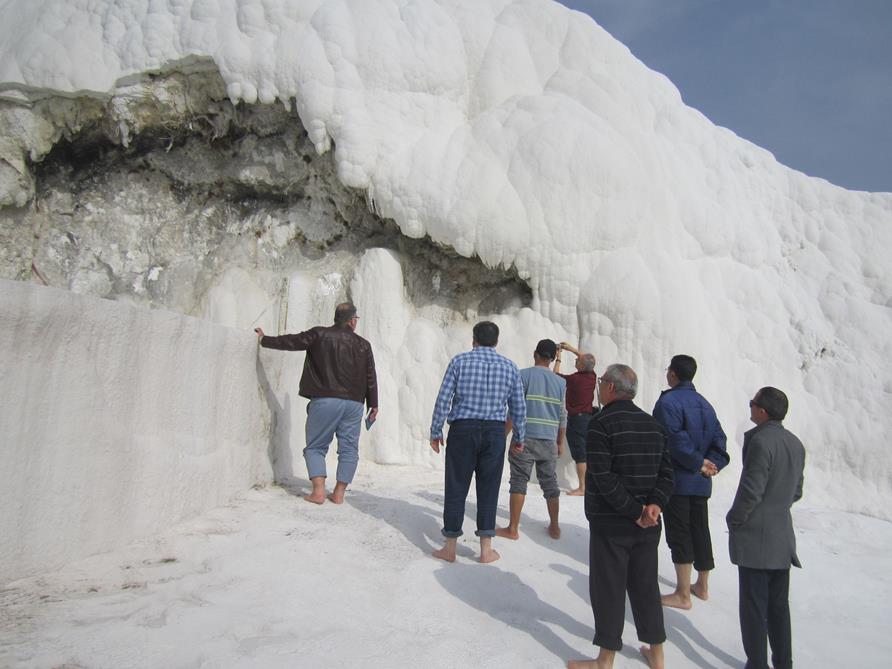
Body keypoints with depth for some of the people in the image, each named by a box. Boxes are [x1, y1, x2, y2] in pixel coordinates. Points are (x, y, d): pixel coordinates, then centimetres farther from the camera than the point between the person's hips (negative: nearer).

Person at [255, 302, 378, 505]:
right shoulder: (363, 345, 7)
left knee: (315, 447, 8)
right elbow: (371, 378, 8)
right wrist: (373, 404, 16)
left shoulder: (319, 334, 0)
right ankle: (339, 493, 9)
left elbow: (291, 341, 2)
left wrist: (265, 340, 16)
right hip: (354, 403, 2)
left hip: (325, 400, -2)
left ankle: (318, 491, -1)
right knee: (348, 449, 10)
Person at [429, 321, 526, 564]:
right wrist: (519, 437, 20)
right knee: (488, 490, 10)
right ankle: (486, 549, 16)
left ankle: (450, 548, 15)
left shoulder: (459, 361, -1)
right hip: (495, 432, 2)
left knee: (456, 488, 6)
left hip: (462, 429, -1)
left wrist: (435, 432, 4)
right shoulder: (510, 367, 6)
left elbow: (443, 400, -4)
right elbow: (519, 408, 8)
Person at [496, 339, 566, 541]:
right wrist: (560, 442, 20)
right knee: (550, 483, 13)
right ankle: (555, 527, 23)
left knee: (519, 481, 1)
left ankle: (513, 529, 3)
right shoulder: (560, 382, 8)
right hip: (549, 441, 4)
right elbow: (562, 416, 11)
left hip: (525, 438, -4)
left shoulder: (524, 375, -4)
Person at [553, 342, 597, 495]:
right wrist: (571, 348, 23)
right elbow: (587, 359, 21)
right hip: (589, 416, 7)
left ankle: (582, 487, -4)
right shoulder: (592, 376, 1)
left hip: (576, 418, -7)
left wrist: (558, 359, 14)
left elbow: (556, 375, 3)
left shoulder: (573, 379, -16)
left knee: (580, 455, -5)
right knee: (588, 453, 13)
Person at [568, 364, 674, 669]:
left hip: (610, 524, -7)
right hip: (648, 524, 7)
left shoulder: (602, 422, -15)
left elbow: (603, 477, -22)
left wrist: (634, 511, -15)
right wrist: (654, 504, -7)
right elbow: (666, 472, 4)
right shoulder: (653, 424, 8)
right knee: (645, 585, 18)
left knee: (608, 589, 4)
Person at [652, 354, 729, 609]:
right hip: (701, 483, 8)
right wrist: (711, 464, -6)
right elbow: (719, 438, 4)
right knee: (701, 532, 17)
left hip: (676, 480, -7)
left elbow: (676, 441, -22)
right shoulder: (704, 403, 11)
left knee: (679, 535, -1)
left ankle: (683, 595, 4)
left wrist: (698, 463, -12)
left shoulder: (668, 402, -14)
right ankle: (702, 586, 30)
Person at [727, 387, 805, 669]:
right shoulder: (796, 444, 6)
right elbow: (796, 492, 13)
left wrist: (734, 519, -6)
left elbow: (751, 490, -20)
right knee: (778, 605, 18)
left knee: (753, 606, 3)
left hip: (755, 538, -8)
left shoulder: (760, 441, -20)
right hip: (783, 537, 8)